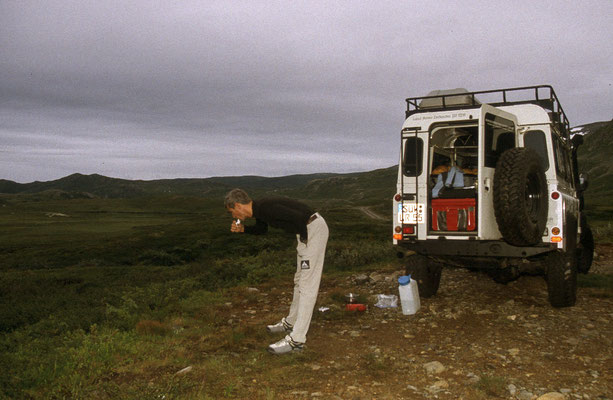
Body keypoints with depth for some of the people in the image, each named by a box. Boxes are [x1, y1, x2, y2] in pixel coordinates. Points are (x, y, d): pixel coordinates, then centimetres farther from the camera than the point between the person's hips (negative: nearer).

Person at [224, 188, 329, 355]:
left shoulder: (265, 207, -22)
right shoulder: (258, 208, 8)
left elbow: (299, 217, -29)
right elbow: (262, 229, 28)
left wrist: (304, 240, -13)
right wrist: (243, 229, 10)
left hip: (314, 229, -10)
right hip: (307, 230, 10)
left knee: (307, 284, -9)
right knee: (299, 280, 20)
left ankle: (296, 340, -7)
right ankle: (291, 323, 36)